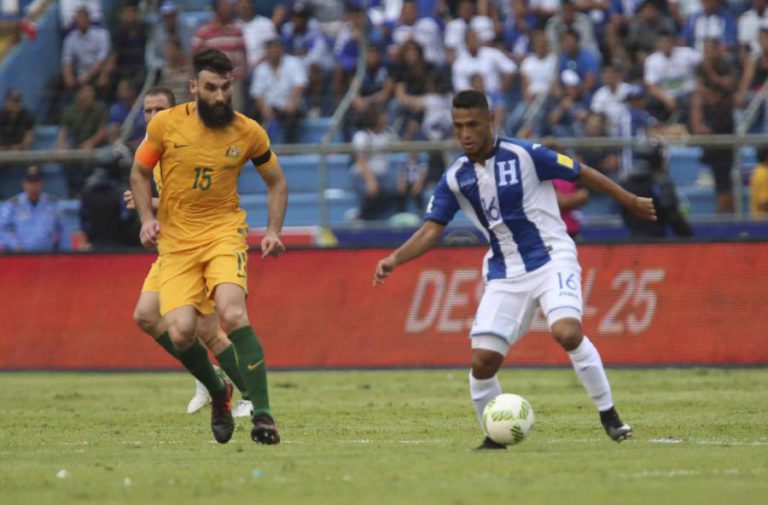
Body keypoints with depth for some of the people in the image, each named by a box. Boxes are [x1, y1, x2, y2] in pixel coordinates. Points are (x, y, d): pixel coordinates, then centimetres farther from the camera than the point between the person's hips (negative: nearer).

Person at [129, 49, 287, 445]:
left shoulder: (248, 132, -2)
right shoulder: (166, 124, -4)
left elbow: (276, 181, 13)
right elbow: (139, 173, 11)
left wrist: (274, 231, 1)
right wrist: (147, 218, -5)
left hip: (224, 231, -1)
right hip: (175, 238, 1)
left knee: (233, 314, -27)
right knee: (180, 331, -15)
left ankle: (262, 413, -23)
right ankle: (218, 393, 17)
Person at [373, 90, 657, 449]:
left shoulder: (525, 156, -11)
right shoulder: (455, 179, 0)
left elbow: (582, 174, 0)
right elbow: (431, 230, -2)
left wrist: (631, 202, 9)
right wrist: (394, 259, -20)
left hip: (552, 259, -4)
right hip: (504, 275, 4)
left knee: (567, 332, -29)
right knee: (482, 361, -8)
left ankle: (609, 416, -12)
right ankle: (494, 436, 15)